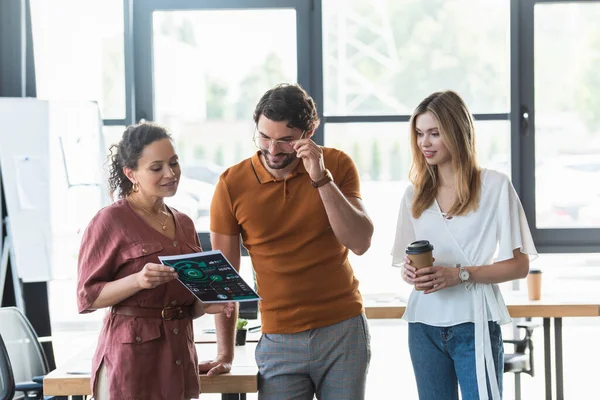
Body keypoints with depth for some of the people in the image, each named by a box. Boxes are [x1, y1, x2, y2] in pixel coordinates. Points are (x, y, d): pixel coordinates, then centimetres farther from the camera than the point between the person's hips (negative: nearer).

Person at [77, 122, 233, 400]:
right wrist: (138, 280, -24)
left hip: (179, 356, 6)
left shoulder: (184, 224, 13)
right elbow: (87, 296, -9)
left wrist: (207, 305, 0)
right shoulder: (110, 220, -7)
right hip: (132, 358, -6)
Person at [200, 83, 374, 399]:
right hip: (279, 339, 0)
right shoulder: (232, 184, -4)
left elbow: (360, 242, -11)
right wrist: (225, 354, -2)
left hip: (344, 330, 0)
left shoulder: (337, 165, -2)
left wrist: (322, 179, -19)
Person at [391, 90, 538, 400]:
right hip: (424, 325, 4)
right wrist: (408, 271, -5)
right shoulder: (414, 195, 11)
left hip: (475, 325, -4)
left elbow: (519, 265, -5)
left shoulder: (495, 186, -3)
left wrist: (461, 274, -17)